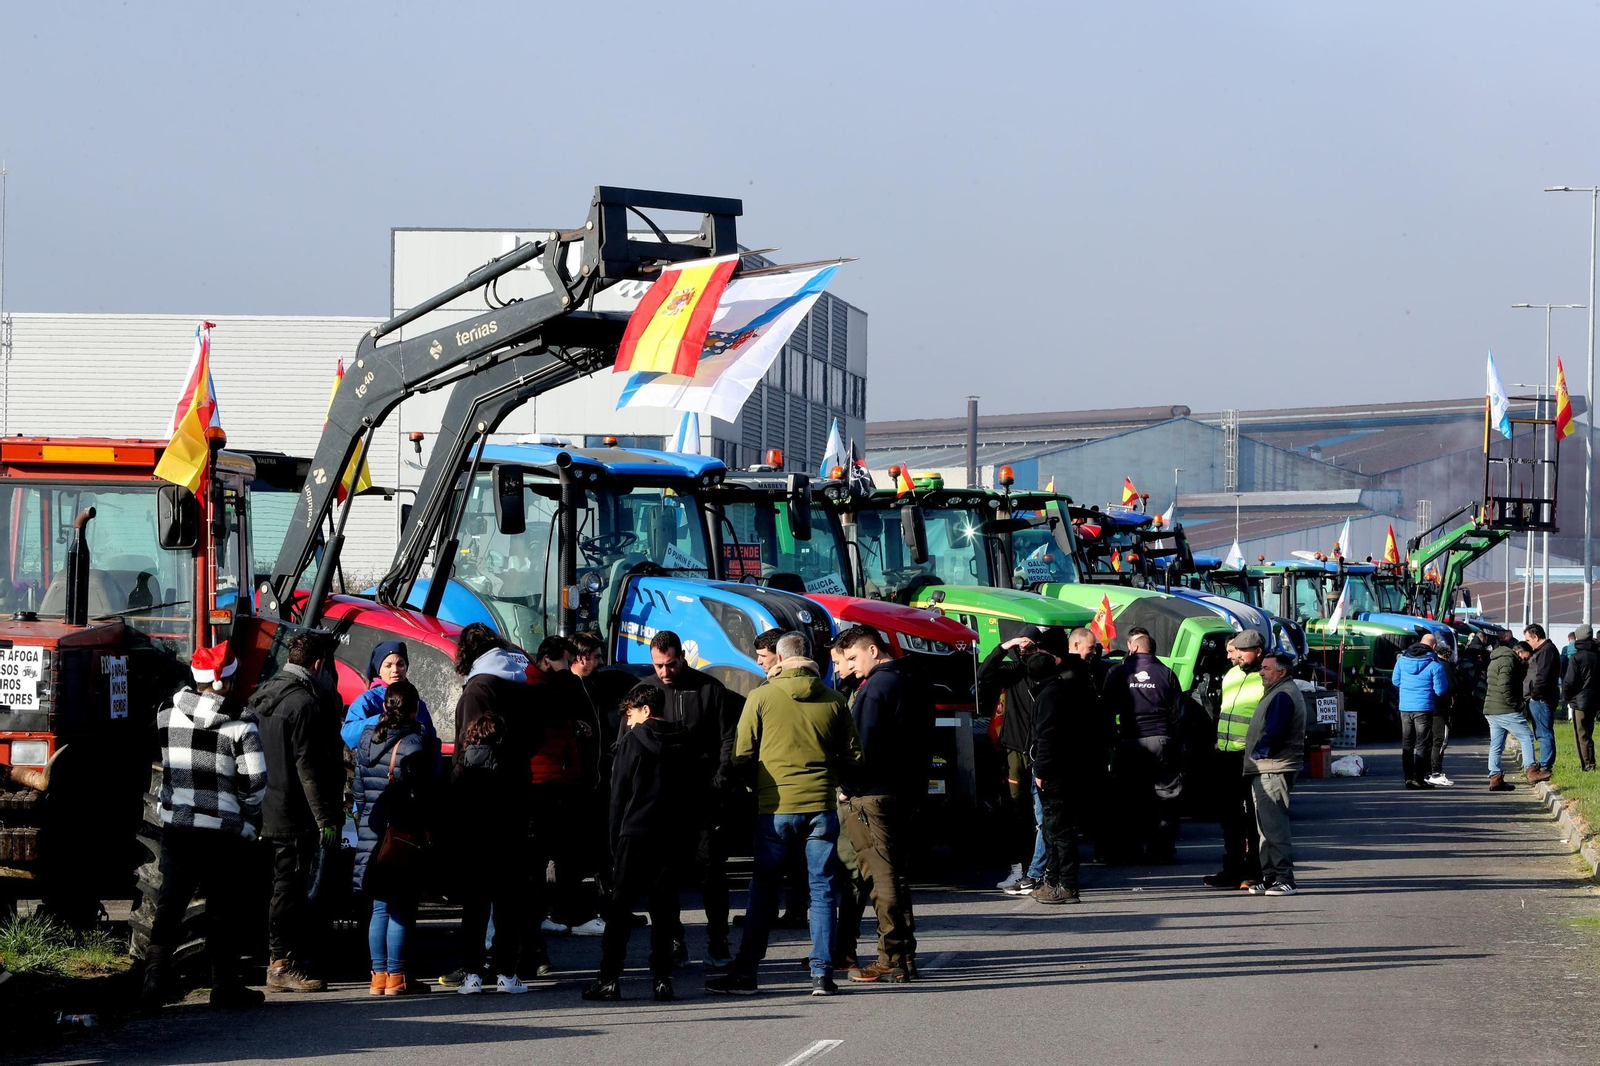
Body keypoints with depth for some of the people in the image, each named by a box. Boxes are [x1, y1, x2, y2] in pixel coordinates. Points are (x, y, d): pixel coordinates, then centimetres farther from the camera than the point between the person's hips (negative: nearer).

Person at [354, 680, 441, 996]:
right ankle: (396, 977, -2)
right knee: (402, 908, -1)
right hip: (405, 834, -5)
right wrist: (426, 829, -1)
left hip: (372, 833, 5)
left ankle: (378, 975, 9)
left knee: (380, 907, 10)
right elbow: (420, 794, -11)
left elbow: (358, 789, 12)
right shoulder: (415, 743, -10)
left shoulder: (367, 739, 7)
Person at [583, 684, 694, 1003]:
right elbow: (689, 790, 12)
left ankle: (609, 979, -5)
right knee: (664, 908, 6)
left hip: (634, 833, -4)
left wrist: (614, 841, 3)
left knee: (619, 907, 0)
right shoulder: (683, 742, 9)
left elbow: (619, 796, -3)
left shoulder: (632, 741, -4)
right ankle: (661, 980, 1)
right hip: (671, 836, 4)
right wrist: (684, 837, 15)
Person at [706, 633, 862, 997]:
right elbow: (853, 758, 7)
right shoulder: (833, 700, 3)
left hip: (775, 807, -1)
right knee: (822, 891, 6)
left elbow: (742, 754, -1)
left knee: (764, 891, 7)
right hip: (821, 805, 1)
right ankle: (822, 973, 2)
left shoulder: (761, 697, -2)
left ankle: (745, 972, 7)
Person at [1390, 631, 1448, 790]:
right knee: (1423, 744, 1)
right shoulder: (1434, 664, -12)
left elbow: (1395, 680, 12)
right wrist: (1445, 682, 11)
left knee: (1407, 744, 13)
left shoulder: (1402, 658, 2)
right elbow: (1440, 690, -9)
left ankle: (1408, 777, 13)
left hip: (1405, 707, 5)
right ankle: (1418, 778, -5)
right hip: (1424, 708, -5)